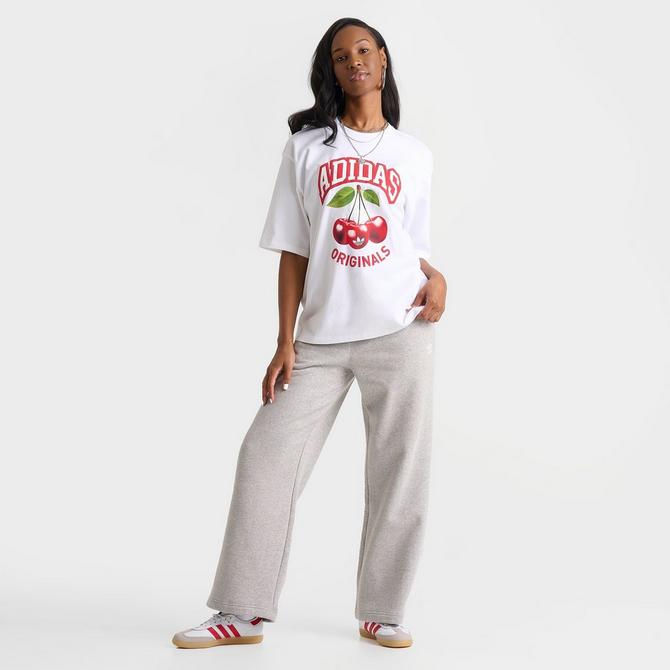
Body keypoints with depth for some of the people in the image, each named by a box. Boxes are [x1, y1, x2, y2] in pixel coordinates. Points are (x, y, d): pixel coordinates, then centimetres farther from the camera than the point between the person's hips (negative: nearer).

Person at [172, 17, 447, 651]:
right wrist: (285, 344, -1)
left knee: (399, 475, 1)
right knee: (266, 456, -5)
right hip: (321, 337, 0)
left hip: (401, 332, 1)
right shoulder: (306, 147, 8)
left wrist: (435, 276, -6)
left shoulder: (414, 154, 11)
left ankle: (380, 613, 14)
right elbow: (293, 253, 5)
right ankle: (241, 615, 5)